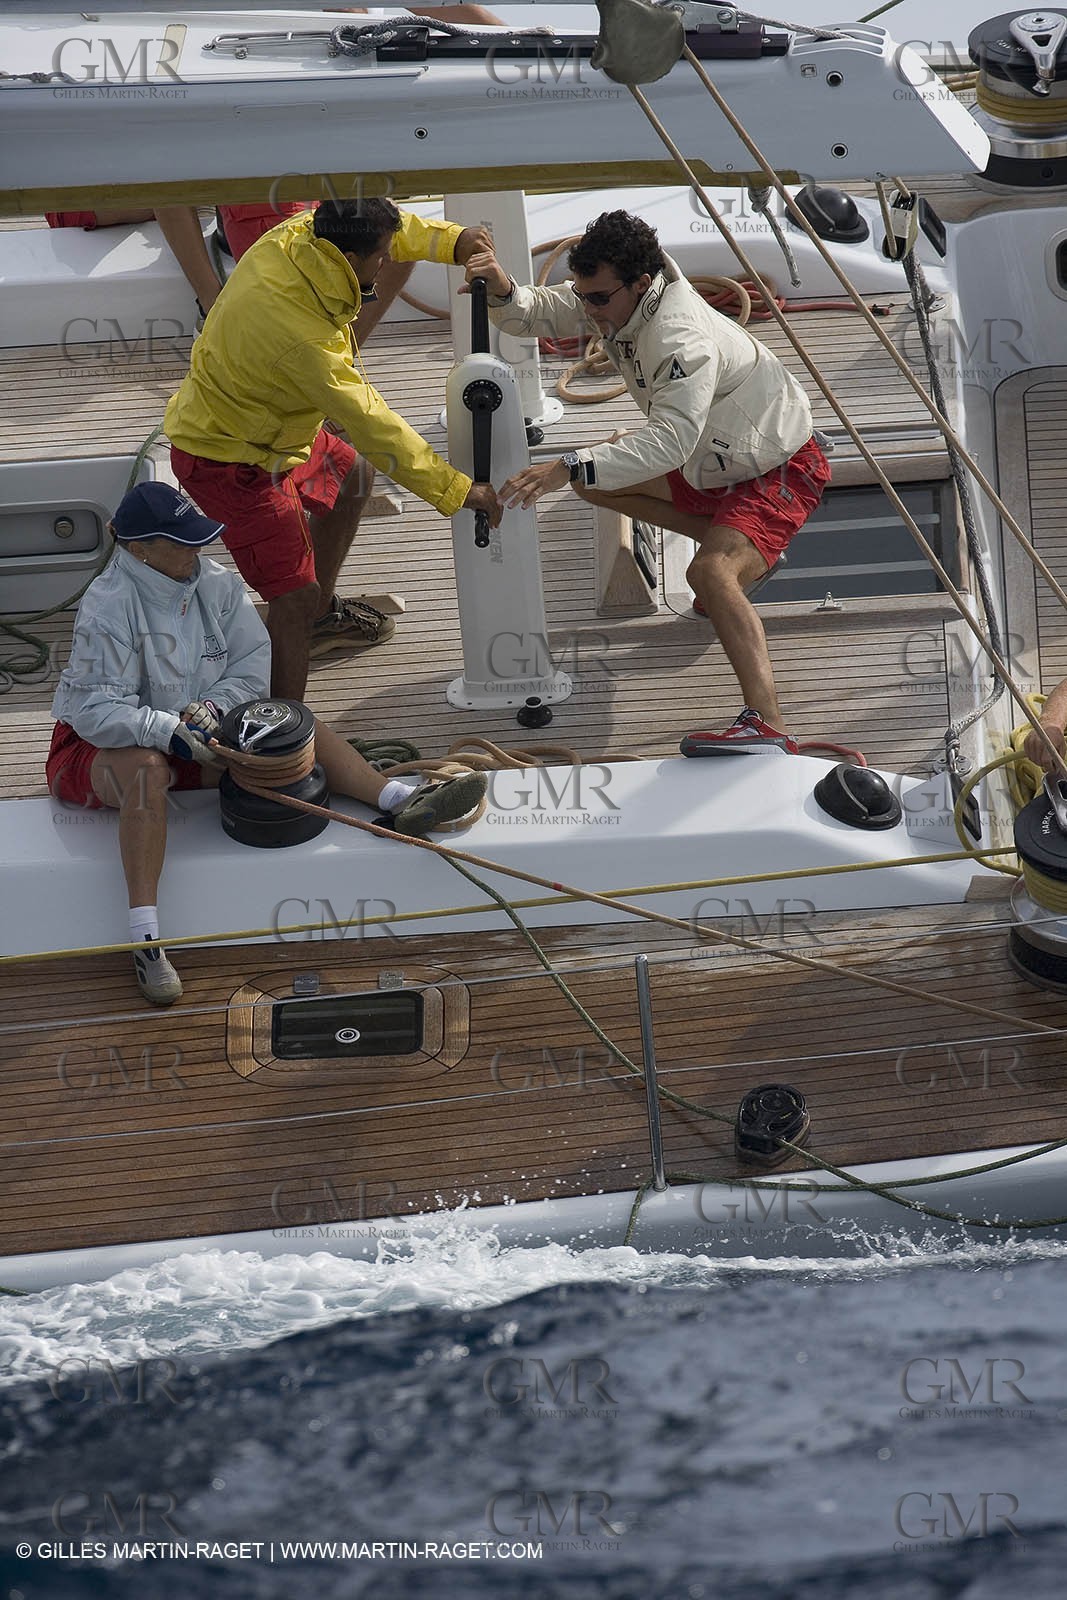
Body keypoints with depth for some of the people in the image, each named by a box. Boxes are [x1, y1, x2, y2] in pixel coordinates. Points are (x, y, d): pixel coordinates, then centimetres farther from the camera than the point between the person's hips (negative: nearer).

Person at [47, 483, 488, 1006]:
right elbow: (95, 709, -26)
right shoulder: (108, 606, -22)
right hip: (100, 743, -7)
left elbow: (253, 664, 0)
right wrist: (169, 731, -36)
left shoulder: (215, 584, -2)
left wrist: (211, 707, -19)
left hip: (193, 733, 7)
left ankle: (402, 799, -18)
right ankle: (146, 938, -48)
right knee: (147, 768, -41)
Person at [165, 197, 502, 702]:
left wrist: (452, 241, -10)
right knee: (296, 594, -15)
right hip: (229, 460, -10)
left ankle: (321, 618, 47)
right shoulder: (300, 334, -38)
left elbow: (392, 227, 6)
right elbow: (370, 424, -33)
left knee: (352, 475, 31)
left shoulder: (294, 237, -15)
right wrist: (457, 490, -27)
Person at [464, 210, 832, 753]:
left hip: (781, 469, -10)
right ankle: (740, 553, 15)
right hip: (710, 459, 10)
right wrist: (503, 292, -25)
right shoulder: (614, 292, -7)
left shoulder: (684, 339, -34)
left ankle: (768, 727, -49)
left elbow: (672, 441, -44)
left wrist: (569, 467, -51)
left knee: (709, 572, -34)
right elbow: (540, 316, 0)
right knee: (594, 479, 11)